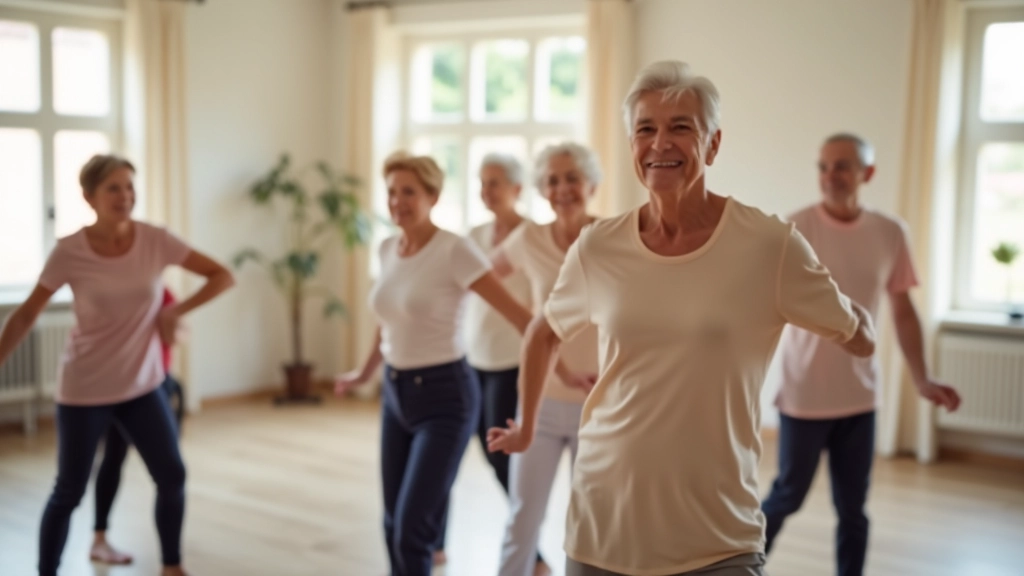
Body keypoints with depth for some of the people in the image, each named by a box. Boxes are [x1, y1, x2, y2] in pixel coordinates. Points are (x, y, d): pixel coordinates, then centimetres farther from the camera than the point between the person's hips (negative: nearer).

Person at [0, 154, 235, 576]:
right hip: (84, 390, -2)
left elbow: (222, 277, -6)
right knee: (69, 493, 5)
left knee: (171, 476, 3)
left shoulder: (156, 241, -10)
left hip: (142, 386, 3)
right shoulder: (69, 252, -14)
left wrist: (176, 311, -16)